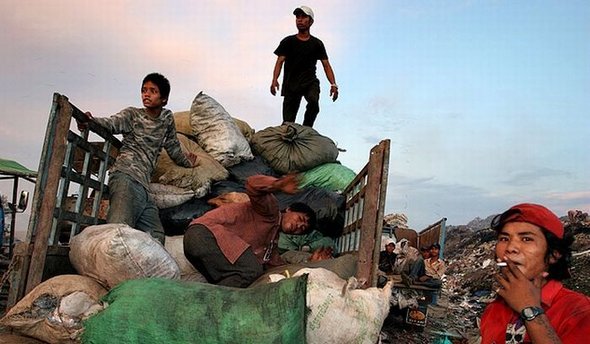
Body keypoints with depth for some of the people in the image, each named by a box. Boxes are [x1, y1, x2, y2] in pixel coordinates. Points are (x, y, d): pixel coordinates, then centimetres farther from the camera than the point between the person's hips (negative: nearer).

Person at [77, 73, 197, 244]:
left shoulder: (167, 118, 23)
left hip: (144, 185, 6)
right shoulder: (132, 114, 11)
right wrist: (90, 121, -27)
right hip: (126, 176, -6)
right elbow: (112, 123, -7)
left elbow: (173, 147, 35)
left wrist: (187, 161, 47)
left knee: (156, 238, -4)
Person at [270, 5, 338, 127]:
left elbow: (326, 65, 6)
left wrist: (333, 84, -9)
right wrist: (274, 80, -19)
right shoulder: (288, 42, 8)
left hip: (310, 82, 0)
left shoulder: (317, 43, 9)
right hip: (291, 83, 1)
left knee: (313, 101, -32)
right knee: (288, 122, -4)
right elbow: (280, 62, -1)